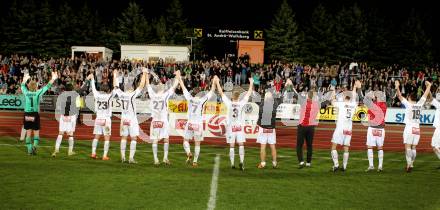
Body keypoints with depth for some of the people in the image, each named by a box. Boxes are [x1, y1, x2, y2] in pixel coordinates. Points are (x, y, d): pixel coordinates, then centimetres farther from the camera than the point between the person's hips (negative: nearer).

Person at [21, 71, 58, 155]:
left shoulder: (26, 93, 0)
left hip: (27, 116, 2)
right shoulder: (38, 93, -6)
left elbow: (22, 86, 21)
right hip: (35, 115, -2)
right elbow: (47, 87, 0)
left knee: (28, 133, 8)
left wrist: (25, 79, 39)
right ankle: (35, 146, -13)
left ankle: (29, 150, 9)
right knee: (36, 132, 8)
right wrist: (53, 79, 10)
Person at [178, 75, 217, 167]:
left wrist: (180, 78, 17)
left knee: (186, 140, 11)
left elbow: (184, 88, 7)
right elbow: (211, 92, 2)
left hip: (190, 123, 0)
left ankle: (188, 153, -17)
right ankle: (195, 161, 5)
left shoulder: (189, 99, -3)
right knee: (197, 143, 7)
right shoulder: (202, 100, -6)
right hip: (199, 124, 0)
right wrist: (214, 82, 9)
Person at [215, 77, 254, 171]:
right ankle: (241, 161, -14)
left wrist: (217, 82, 6)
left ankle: (232, 164, 3)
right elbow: (248, 93, 4)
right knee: (241, 145, 2)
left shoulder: (229, 103, -8)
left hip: (230, 127, 0)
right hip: (239, 127, 0)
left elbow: (221, 93, -2)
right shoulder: (241, 103, -6)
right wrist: (251, 83, 14)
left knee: (231, 146, 2)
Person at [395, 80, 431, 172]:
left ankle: (409, 164, -18)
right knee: (413, 147, 11)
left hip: (409, 128, -5)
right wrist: (429, 86, 29)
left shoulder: (408, 105, -9)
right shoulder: (419, 104, 3)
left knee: (408, 147, -7)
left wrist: (397, 88, -22)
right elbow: (425, 95, 16)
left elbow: (400, 96, -17)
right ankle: (411, 164, 18)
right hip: (417, 128, 5)